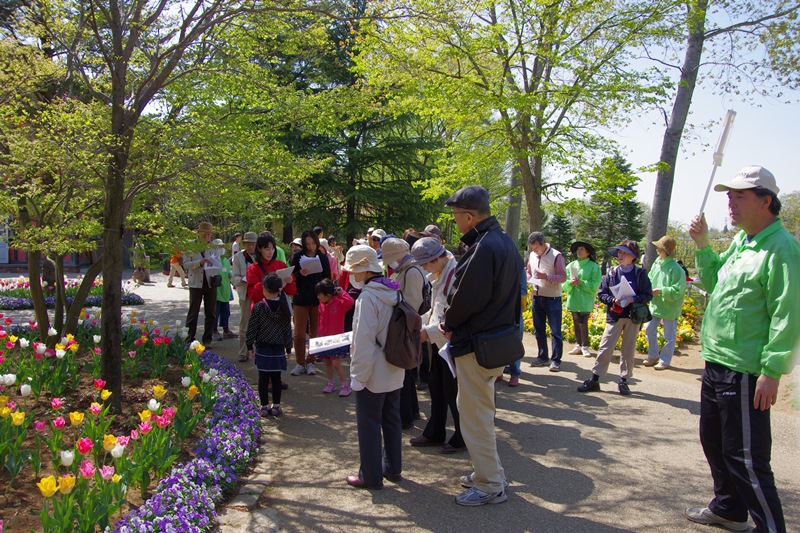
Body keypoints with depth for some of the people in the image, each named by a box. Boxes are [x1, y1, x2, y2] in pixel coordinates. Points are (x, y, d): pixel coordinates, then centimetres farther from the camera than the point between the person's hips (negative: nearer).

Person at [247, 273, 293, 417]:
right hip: (278, 348, 2)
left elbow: (252, 329, -6)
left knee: (263, 378, 6)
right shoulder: (284, 307, -3)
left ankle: (264, 406, 10)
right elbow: (288, 329, 2)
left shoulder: (258, 307, -11)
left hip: (262, 348, -2)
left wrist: (250, 346, 5)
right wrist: (288, 347, 11)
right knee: (276, 377, 9)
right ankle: (276, 406, 15)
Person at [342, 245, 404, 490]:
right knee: (392, 420, 18)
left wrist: (358, 375, -16)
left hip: (373, 374, -8)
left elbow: (364, 341, -22)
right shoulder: (394, 292, 5)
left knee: (369, 424, 4)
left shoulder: (368, 297, -20)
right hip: (395, 371, 8)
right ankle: (393, 468, 30)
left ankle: (371, 476, 13)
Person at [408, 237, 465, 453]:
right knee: (435, 388, 18)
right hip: (438, 342, 9)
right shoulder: (439, 275, 9)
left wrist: (429, 331, -24)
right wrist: (420, 321, 7)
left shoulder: (456, 275, -22)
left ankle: (462, 438, 23)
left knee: (452, 393, 5)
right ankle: (434, 433, 33)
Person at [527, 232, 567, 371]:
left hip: (552, 298, -6)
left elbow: (563, 277, -12)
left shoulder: (556, 255, -10)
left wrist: (546, 277, -24)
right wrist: (529, 281, 0)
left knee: (555, 331, -2)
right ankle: (542, 357, 24)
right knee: (539, 330, 13)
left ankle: (556, 360, 4)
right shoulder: (532, 255, 8)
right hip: (537, 297, 6)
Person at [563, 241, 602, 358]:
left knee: (583, 324, -7)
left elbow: (595, 285, -9)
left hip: (586, 301, -4)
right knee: (576, 323, 8)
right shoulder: (571, 266, 10)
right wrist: (570, 283, -14)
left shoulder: (594, 266, -1)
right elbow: (564, 284, 7)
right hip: (573, 299, 4)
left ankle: (585, 346, 6)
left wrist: (581, 282, -18)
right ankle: (578, 345, 18)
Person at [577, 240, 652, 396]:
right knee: (605, 348, -2)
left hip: (633, 317, -1)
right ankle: (594, 380, 2)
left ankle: (623, 380, 19)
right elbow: (601, 294, 5)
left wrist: (632, 299, -18)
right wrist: (613, 300, -14)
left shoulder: (640, 273, 0)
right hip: (614, 316, 1)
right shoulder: (612, 273, 3)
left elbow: (648, 295, -2)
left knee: (628, 349, 7)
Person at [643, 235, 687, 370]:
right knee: (649, 329, 14)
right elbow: (649, 279, 12)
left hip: (669, 308, -7)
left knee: (669, 336, 6)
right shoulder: (656, 264, 1)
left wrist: (661, 291, -24)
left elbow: (677, 291, -21)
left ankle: (665, 361, 18)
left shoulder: (675, 269, -20)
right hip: (655, 305, 7)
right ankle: (653, 356, 29)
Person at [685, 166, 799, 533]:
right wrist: (702, 246, 7)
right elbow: (712, 283, 22)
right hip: (716, 365, 10)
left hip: (745, 373, -10)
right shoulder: (740, 241, 12)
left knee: (745, 457, -3)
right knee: (714, 442, 22)